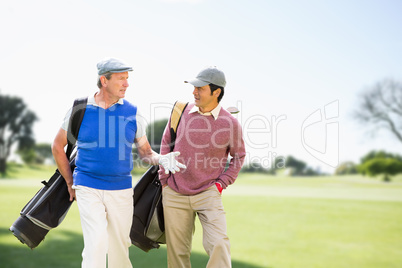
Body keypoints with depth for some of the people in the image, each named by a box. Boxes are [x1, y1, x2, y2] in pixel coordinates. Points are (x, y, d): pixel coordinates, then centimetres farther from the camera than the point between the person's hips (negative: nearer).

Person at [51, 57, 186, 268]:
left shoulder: (132, 113, 1)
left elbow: (145, 152, 6)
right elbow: (58, 146, 8)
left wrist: (161, 159, -17)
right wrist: (70, 183, 8)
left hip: (121, 190, 3)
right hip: (88, 189, -2)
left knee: (120, 248, 10)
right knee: (97, 243, -17)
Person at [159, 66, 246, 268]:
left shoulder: (230, 123, -6)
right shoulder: (182, 111, 0)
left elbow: (239, 155, 9)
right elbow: (166, 143, 12)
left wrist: (222, 183, 0)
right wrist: (164, 179, 8)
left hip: (208, 193, -2)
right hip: (175, 194, 2)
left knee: (218, 244, -16)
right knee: (177, 251, 7)